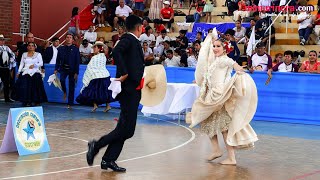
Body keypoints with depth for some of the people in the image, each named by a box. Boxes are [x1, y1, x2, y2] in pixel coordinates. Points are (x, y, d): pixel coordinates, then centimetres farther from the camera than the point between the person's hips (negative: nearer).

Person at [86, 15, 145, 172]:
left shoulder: (134, 41, 19)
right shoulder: (128, 39, -9)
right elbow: (116, 51, -28)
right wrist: (124, 74, -26)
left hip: (133, 90, 10)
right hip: (128, 89, -10)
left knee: (125, 128, 9)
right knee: (126, 128, -11)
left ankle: (108, 160, 12)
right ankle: (96, 145, -3)